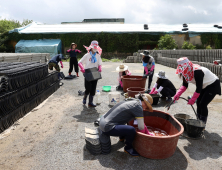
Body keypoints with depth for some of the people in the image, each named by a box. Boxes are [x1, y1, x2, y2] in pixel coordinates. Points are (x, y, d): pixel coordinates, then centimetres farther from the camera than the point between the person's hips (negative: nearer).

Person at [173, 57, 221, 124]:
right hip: (204, 86, 8)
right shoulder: (185, 73, -11)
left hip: (213, 85, -8)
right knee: (198, 102, 4)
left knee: (203, 104, -12)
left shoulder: (197, 72, -36)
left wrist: (192, 99, -27)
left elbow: (199, 88, -32)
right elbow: (184, 85, -6)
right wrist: (178, 94, -21)